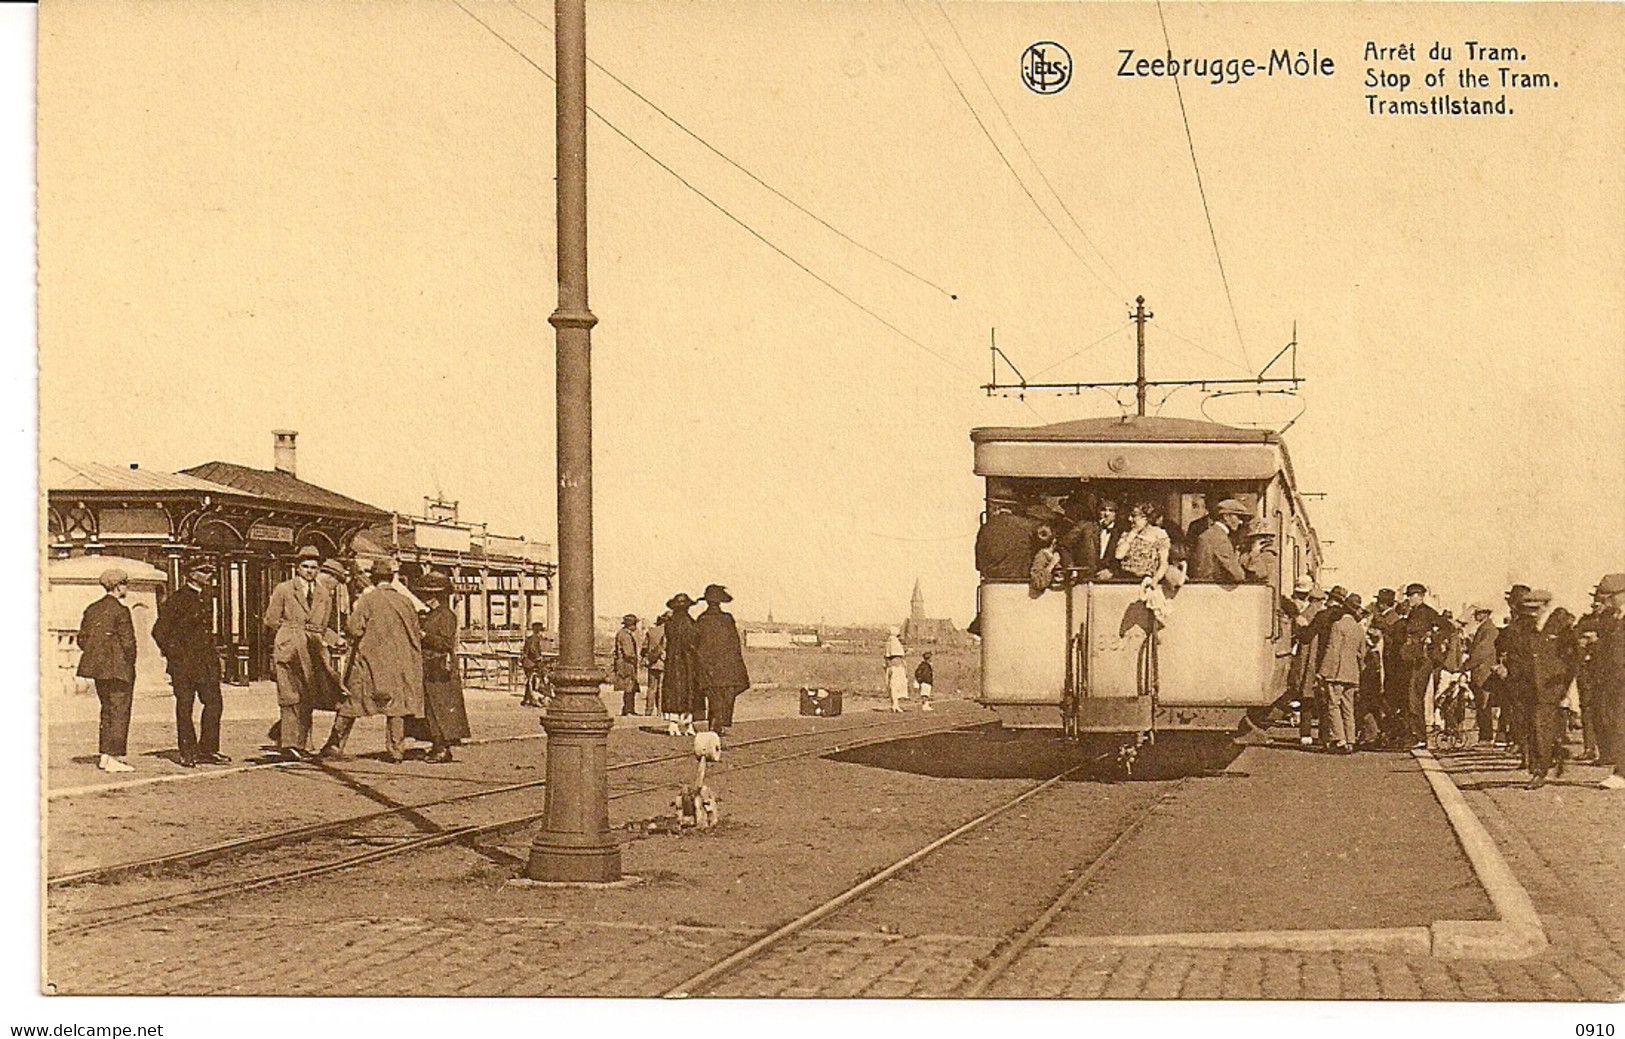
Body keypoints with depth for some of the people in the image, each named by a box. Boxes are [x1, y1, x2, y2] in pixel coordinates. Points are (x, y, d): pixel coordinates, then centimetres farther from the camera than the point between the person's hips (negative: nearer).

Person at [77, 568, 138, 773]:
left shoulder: (92, 609, 9)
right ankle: (113, 758, -3)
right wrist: (129, 663, -2)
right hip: (118, 667, -8)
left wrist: (97, 654, 15)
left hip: (98, 667, 8)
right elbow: (128, 642, -16)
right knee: (119, 712, -2)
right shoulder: (120, 611, -14)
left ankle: (104, 755, 19)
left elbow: (82, 639, 9)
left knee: (107, 710, 17)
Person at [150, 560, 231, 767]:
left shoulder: (205, 598, 14)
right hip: (184, 664, -7)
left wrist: (213, 654, 15)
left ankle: (208, 750, 10)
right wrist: (174, 654, -10)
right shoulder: (176, 599, -8)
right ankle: (187, 752, 6)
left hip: (206, 662, 7)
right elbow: (159, 631, -8)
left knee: (214, 704, 2)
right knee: (184, 706, 0)